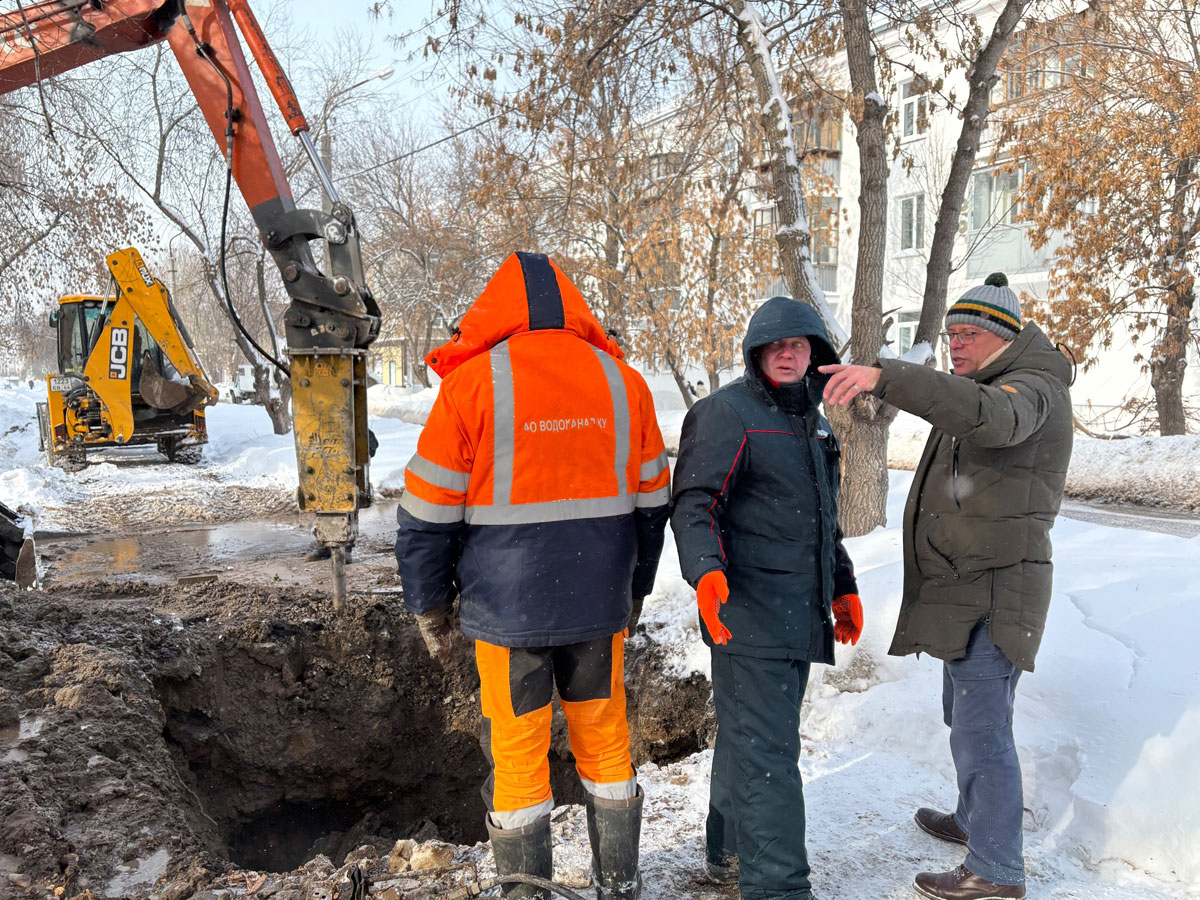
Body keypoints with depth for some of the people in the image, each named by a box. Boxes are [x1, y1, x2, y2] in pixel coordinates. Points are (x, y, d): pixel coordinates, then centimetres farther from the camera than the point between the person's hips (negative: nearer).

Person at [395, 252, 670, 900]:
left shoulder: (473, 382, -8)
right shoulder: (623, 381, 4)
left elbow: (427, 512, -6)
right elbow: (650, 502, 10)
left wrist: (429, 608, 6)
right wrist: (633, 589, 22)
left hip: (507, 608, -3)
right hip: (600, 605, 4)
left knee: (517, 755, 10)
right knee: (605, 742, 18)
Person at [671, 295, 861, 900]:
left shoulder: (811, 421, 19)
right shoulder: (727, 412, -8)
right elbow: (694, 502, -16)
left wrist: (842, 586, 28)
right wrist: (706, 569, -32)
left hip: (798, 617, 9)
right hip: (747, 612, -9)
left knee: (748, 737, 18)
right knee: (766, 750, -6)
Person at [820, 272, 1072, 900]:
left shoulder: (1031, 389, -15)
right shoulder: (986, 388, 20)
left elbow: (989, 417, -40)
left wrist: (884, 377, -50)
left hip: (991, 593, -11)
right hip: (966, 588, 11)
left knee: (980, 729, -5)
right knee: (966, 715, 22)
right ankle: (974, 820, 39)